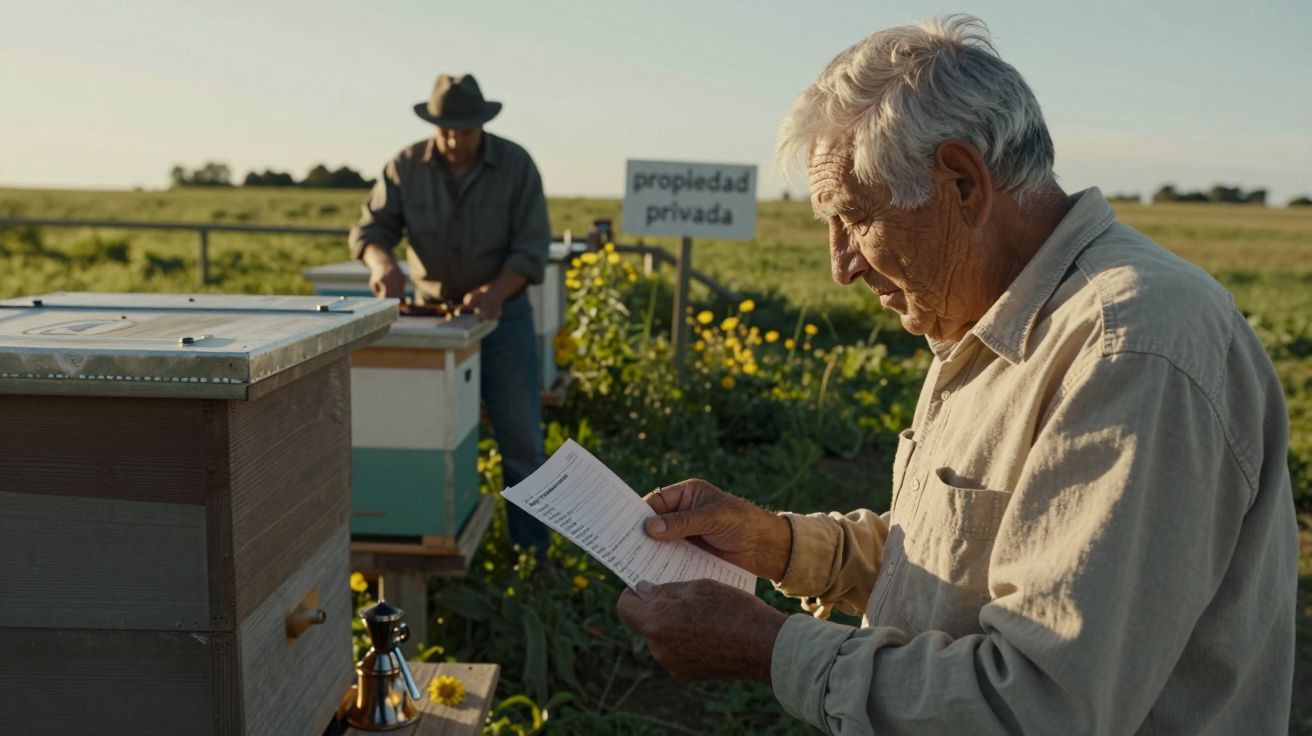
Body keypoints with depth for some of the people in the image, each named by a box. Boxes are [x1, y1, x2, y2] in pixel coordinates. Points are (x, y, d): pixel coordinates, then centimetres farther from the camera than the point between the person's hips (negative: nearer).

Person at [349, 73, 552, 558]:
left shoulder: (516, 165, -12)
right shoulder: (406, 166, -8)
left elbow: (531, 248, -15)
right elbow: (369, 230, -9)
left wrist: (496, 291, -33)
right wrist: (383, 263, -32)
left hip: (503, 316, -1)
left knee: (521, 441, 1)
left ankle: (533, 554, 14)